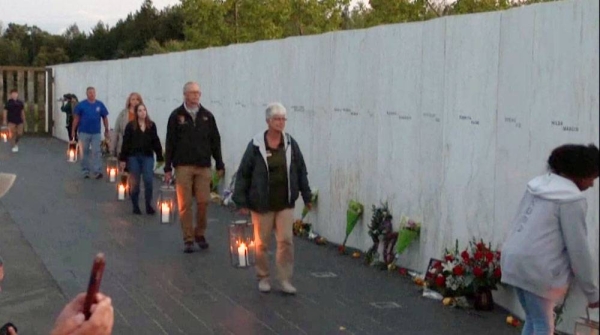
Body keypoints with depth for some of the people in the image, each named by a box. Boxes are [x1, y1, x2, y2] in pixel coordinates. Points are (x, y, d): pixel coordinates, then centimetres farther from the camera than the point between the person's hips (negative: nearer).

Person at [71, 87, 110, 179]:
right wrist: (73, 131, 0)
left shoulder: (100, 105, 2)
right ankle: (85, 171, 17)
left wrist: (106, 130, 7)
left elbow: (105, 118, 8)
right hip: (84, 132, 0)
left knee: (96, 152, -6)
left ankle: (97, 171, -7)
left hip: (96, 133, 0)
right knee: (84, 152, 8)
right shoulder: (81, 105, 0)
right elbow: (76, 118, 2)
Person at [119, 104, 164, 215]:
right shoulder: (131, 126, 0)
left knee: (148, 181, -7)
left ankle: (149, 205, 5)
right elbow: (126, 143, 0)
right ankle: (135, 206, 17)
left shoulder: (151, 125, 5)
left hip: (148, 156, 1)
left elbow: (156, 142, 6)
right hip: (134, 157, -1)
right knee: (135, 183, 5)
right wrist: (123, 159, -2)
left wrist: (160, 157, 3)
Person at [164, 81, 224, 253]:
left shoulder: (207, 116, 8)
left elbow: (215, 142, 12)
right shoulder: (176, 116, 2)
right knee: (185, 204, 0)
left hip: (203, 166, 2)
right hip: (183, 166, -2)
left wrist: (219, 165, 8)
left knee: (203, 202, -2)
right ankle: (188, 239, 8)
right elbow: (170, 143, 3)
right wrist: (168, 168, 0)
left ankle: (200, 234, 18)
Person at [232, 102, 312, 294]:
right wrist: (241, 201, -5)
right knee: (261, 243, 8)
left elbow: (301, 171, 9)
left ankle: (285, 280, 8)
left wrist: (306, 196, 10)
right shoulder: (256, 145, -7)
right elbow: (243, 174, -4)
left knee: (286, 241, -2)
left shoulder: (291, 144, 2)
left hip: (285, 203, 2)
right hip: (262, 204, -2)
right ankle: (263, 278, 25)